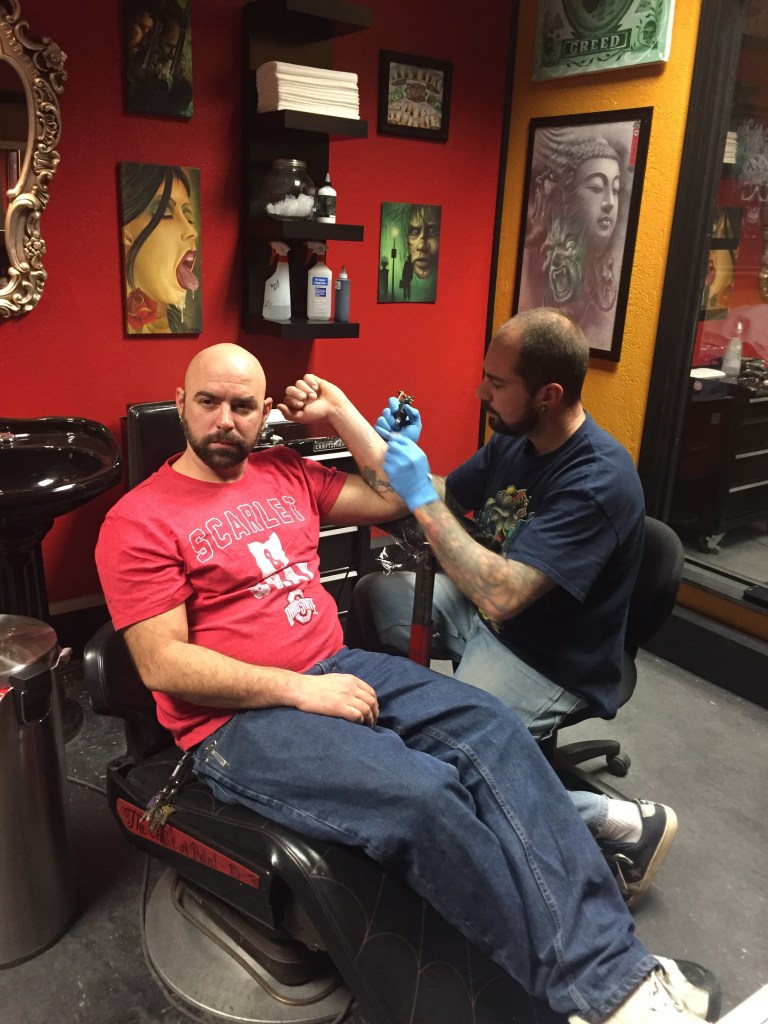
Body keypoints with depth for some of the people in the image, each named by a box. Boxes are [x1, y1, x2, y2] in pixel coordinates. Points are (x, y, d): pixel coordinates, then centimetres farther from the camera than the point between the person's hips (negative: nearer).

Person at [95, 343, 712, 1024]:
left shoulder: (286, 473, 14)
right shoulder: (139, 521, -3)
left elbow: (391, 498, 19)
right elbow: (162, 665, -11)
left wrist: (339, 413, 12)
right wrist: (299, 689, -17)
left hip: (339, 668, 6)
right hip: (239, 719, -6)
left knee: (494, 731, -17)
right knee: (423, 794, -28)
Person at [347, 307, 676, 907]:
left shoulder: (598, 481, -29)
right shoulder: (514, 439, -2)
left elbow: (501, 595, -36)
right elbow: (443, 502, 12)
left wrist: (422, 496, -31)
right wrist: (403, 453, -7)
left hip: (549, 660, -8)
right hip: (483, 609, 9)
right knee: (374, 595, 8)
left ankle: (626, 824, -8)